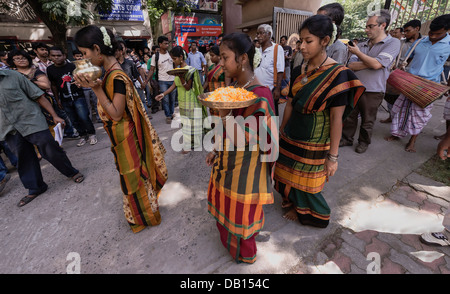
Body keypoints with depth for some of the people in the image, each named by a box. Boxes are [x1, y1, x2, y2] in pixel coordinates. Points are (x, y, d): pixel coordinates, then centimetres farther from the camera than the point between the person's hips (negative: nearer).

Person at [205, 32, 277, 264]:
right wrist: (216, 150, 11)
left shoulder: (259, 96, -25)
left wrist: (223, 113, -32)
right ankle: (229, 239, 58)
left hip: (244, 167, -8)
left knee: (240, 214, 16)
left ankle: (244, 255, 48)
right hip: (227, 161, 8)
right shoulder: (234, 87, 2)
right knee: (226, 206, 28)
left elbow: (242, 140, -25)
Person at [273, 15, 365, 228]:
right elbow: (290, 104, 8)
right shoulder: (299, 71, 2)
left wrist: (333, 156, -14)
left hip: (314, 143, -5)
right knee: (289, 175, 19)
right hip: (291, 136, 6)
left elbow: (336, 119, -16)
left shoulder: (337, 74, -15)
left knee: (305, 183, 12)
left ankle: (308, 213, 43)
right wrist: (281, 131, 13)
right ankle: (296, 205, 48)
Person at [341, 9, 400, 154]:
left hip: (373, 91, -4)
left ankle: (364, 142, 28)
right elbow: (351, 66, -3)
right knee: (349, 116, 12)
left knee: (367, 120, 10)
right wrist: (370, 62, -17)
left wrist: (357, 52, -11)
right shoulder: (362, 45, 7)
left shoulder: (393, 43, -5)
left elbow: (377, 64, -19)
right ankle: (347, 139, 28)